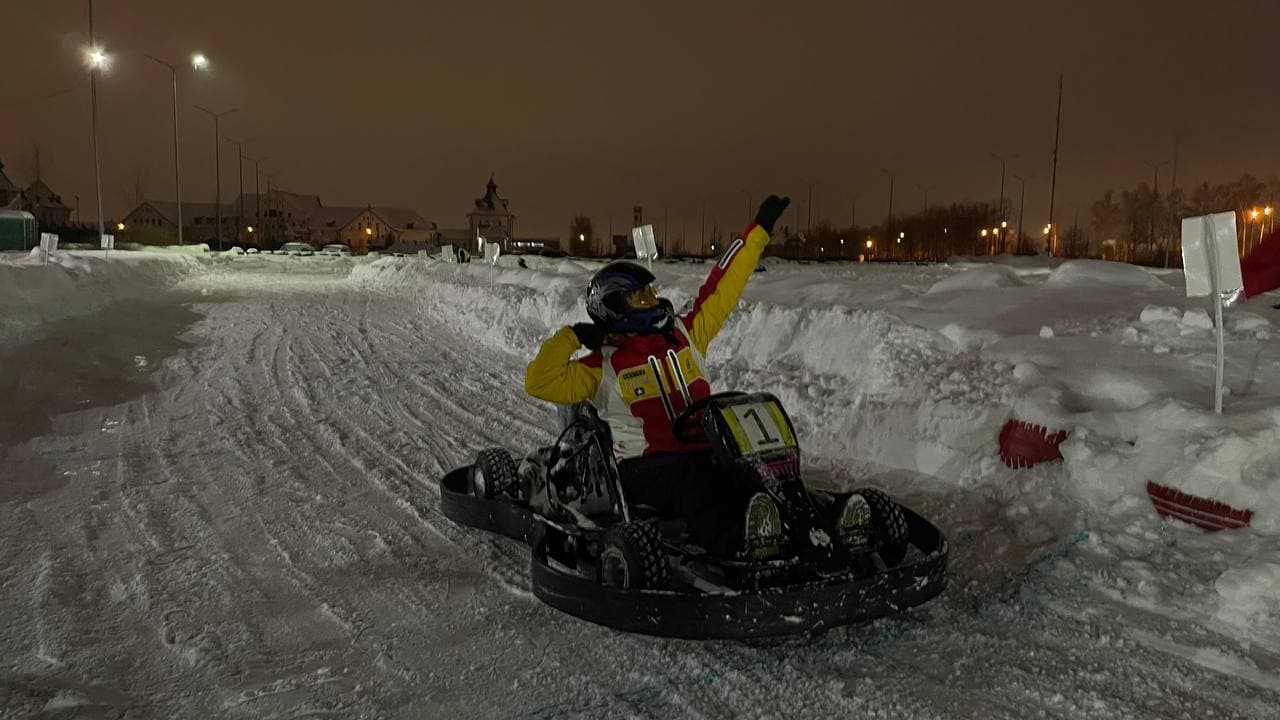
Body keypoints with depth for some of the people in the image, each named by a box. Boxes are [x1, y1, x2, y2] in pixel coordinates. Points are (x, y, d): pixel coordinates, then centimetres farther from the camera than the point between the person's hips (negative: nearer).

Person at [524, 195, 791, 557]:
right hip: (644, 467, -4)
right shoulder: (603, 365, 6)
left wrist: (760, 229, 23)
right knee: (688, 476, -38)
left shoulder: (684, 334, 18)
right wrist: (570, 336, -2)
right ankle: (735, 544, -61)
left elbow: (723, 287, 21)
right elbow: (539, 382, -1)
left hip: (704, 455, 5)